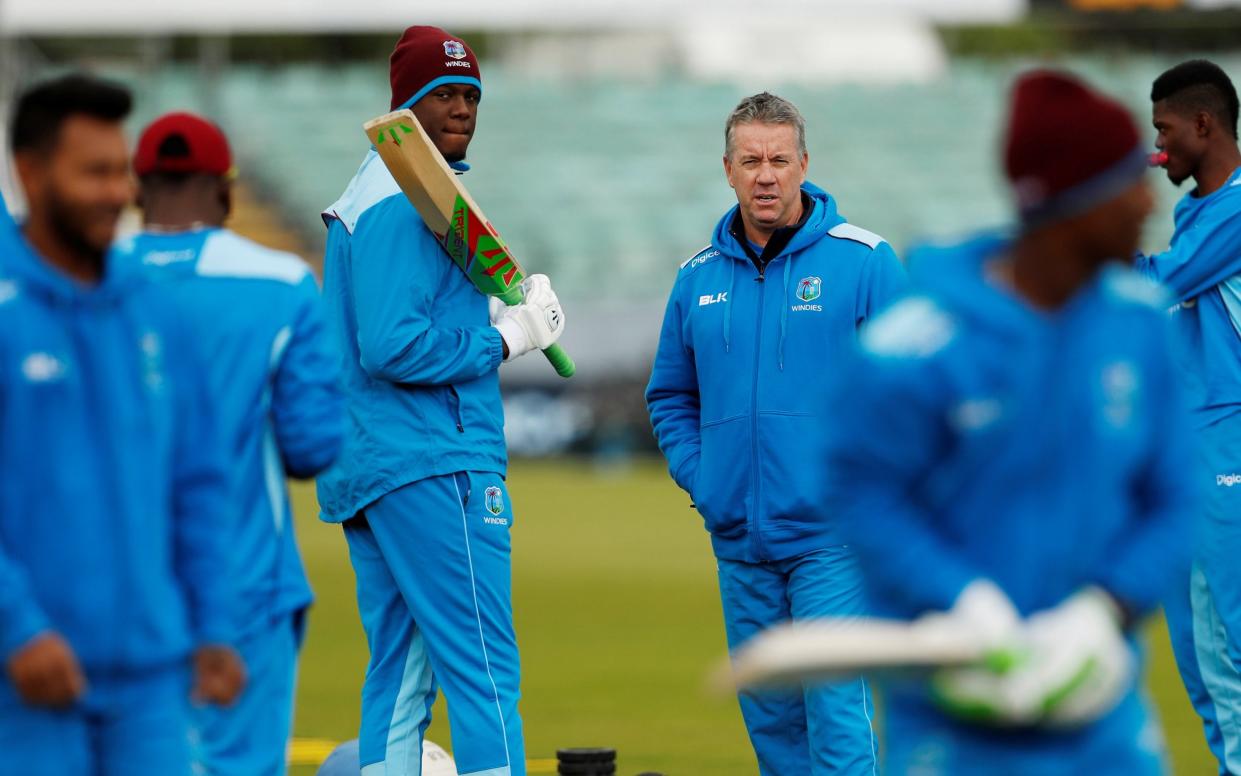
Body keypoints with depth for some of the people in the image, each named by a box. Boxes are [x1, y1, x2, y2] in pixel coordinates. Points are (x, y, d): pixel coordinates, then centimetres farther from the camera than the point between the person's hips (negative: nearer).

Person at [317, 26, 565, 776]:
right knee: (485, 672, -11)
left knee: (401, 680, 10)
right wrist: (505, 337, -12)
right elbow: (394, 348, -21)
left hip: (366, 474, 10)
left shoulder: (365, 199, 20)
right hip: (433, 464, -10)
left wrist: (492, 316, 11)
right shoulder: (405, 204, -12)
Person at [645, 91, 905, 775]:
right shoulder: (698, 279, 11)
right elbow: (670, 395, 22)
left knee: (836, 708, -11)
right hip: (739, 542, 5)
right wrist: (697, 477, 6)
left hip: (831, 538, -5)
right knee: (768, 716, 10)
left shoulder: (863, 261, -4)